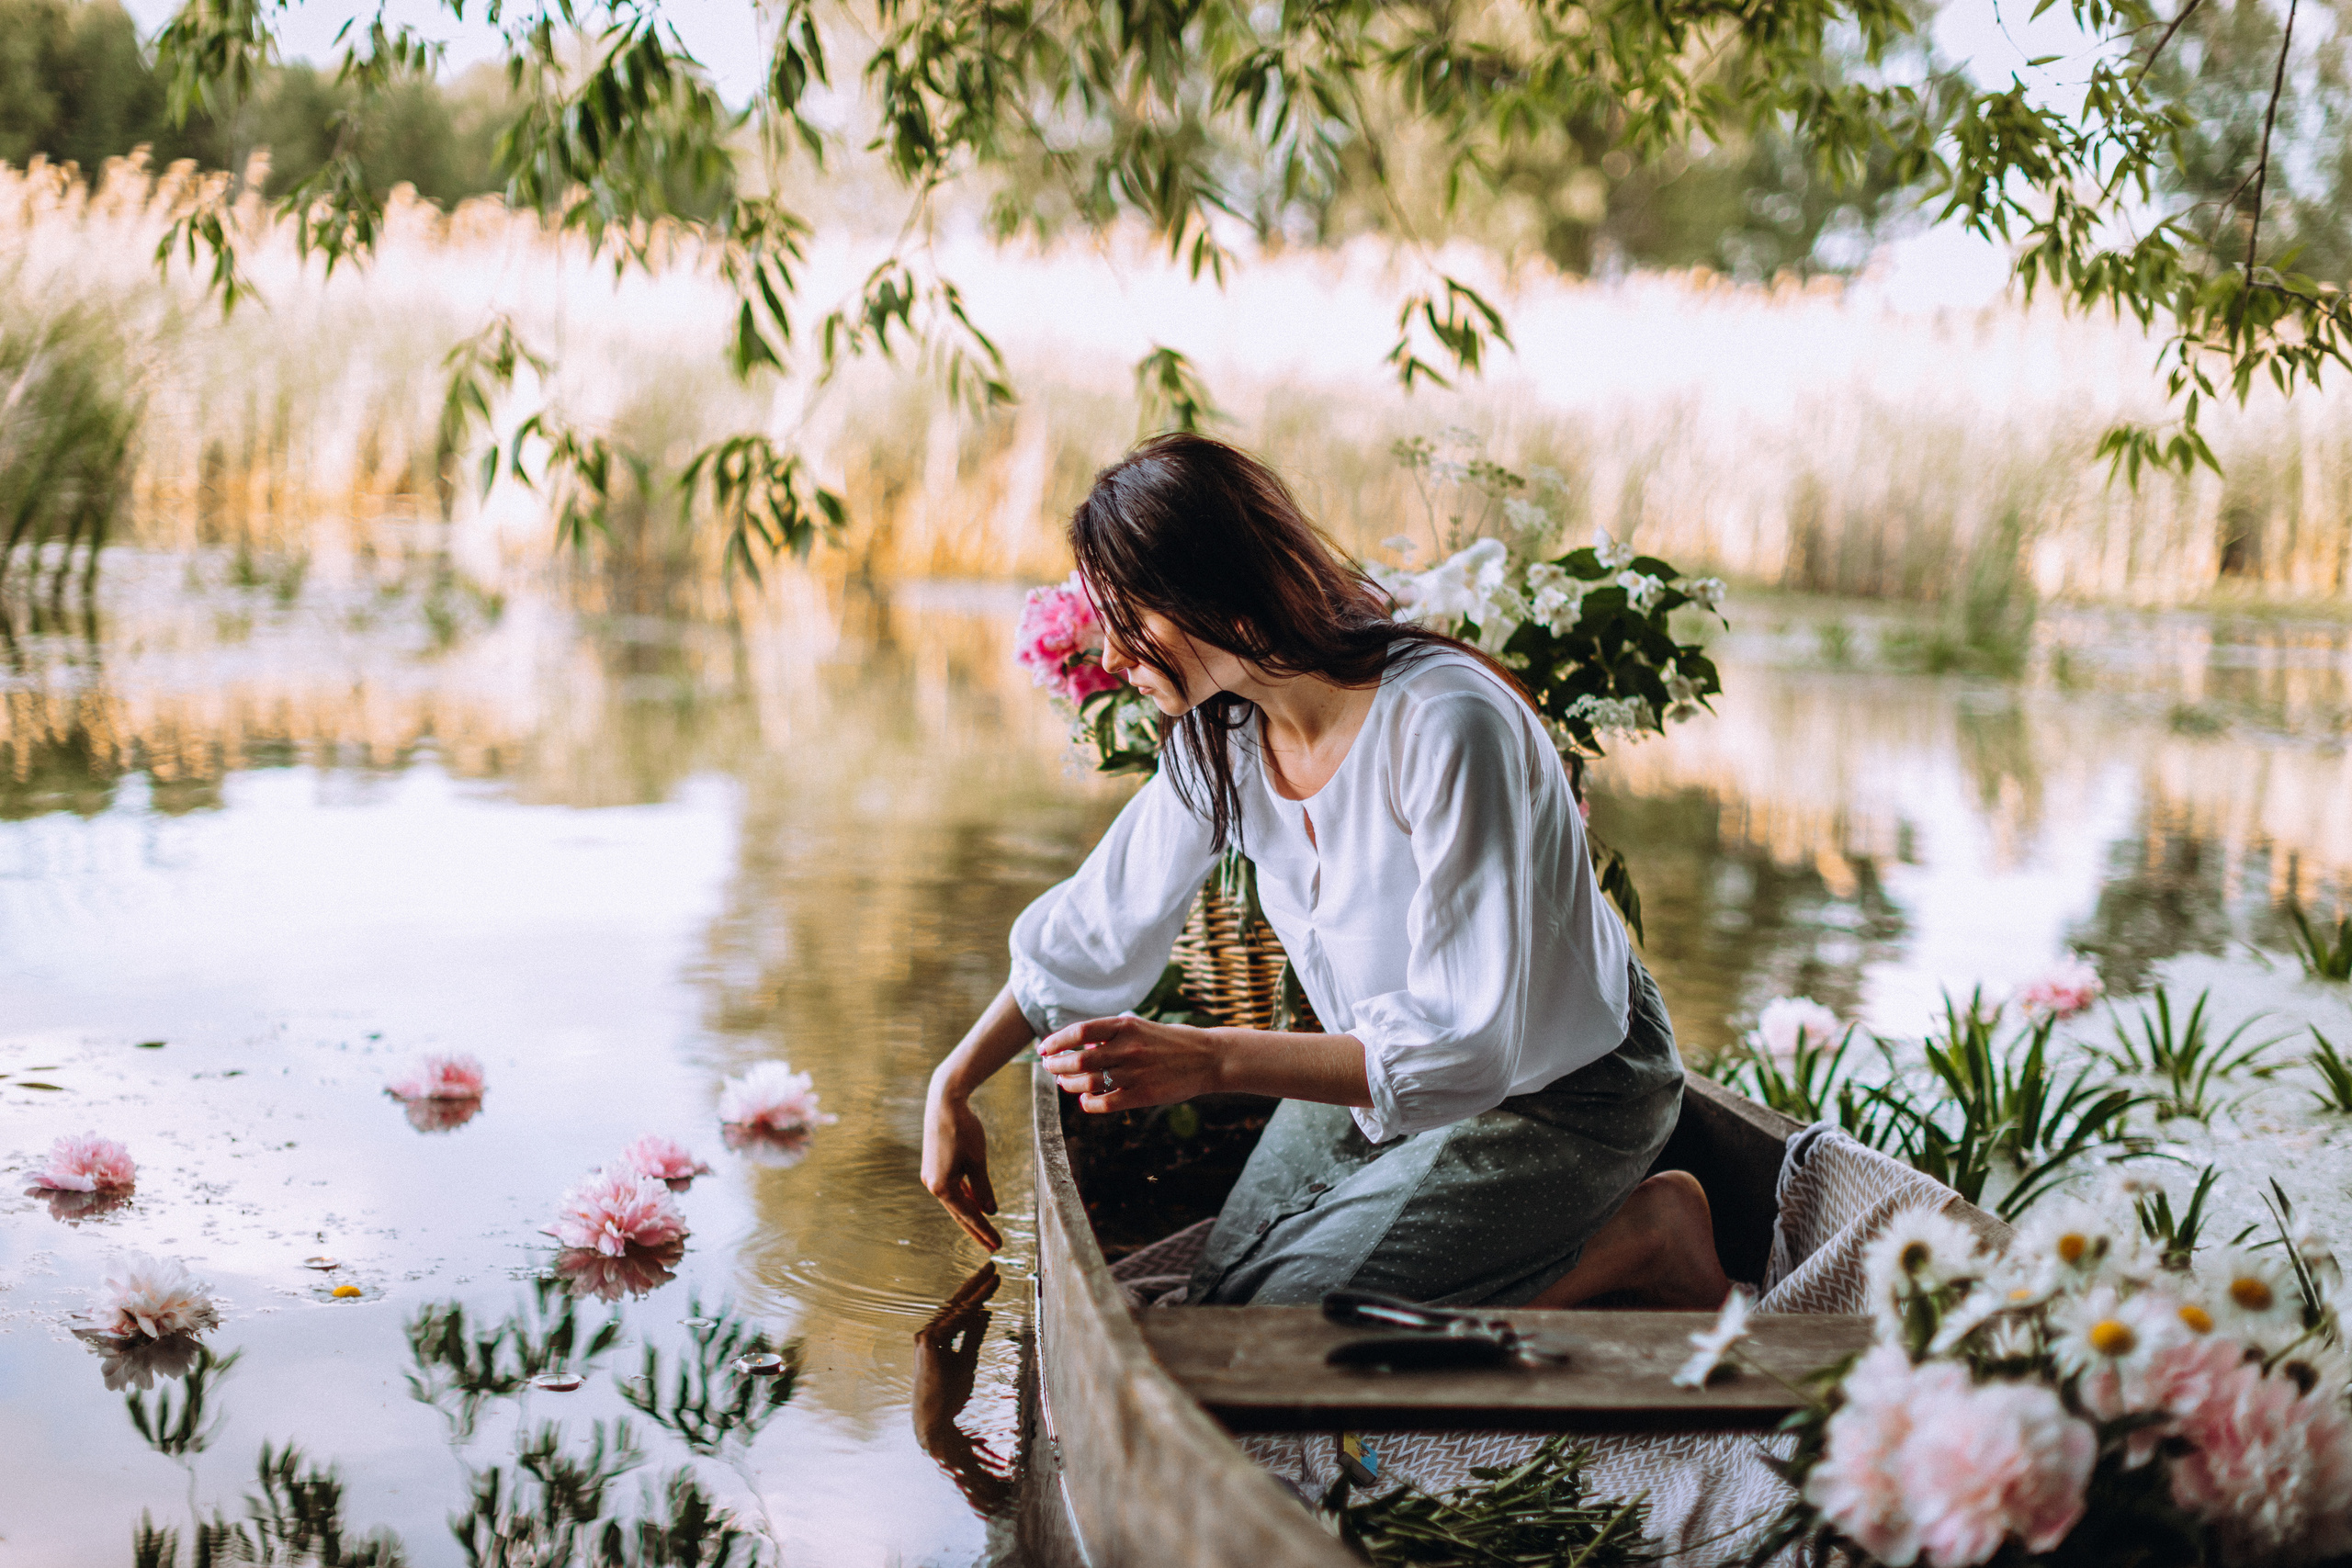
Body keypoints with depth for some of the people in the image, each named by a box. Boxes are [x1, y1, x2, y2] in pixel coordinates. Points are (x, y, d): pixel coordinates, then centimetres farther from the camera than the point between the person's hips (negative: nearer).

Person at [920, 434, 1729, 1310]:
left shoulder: (1448, 727, -33)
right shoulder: (1222, 734, -10)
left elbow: (1465, 1047, -34)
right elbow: (1096, 929, 7)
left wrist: (1210, 1060, -41)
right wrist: (953, 1087, 8)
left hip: (1570, 1093, -7)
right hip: (1389, 1068, 8)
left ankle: (1637, 1238, -4)